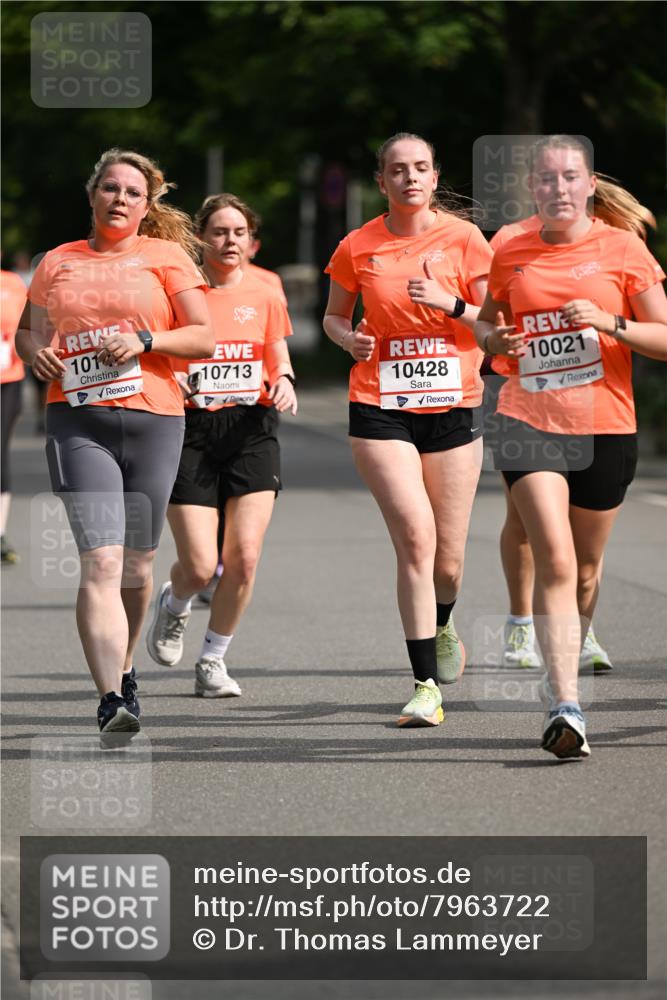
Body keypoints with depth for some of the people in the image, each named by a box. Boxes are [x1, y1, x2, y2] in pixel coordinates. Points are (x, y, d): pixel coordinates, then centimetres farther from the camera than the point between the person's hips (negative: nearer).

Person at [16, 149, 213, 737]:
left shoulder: (166, 256, 7)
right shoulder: (58, 262, 14)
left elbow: (203, 336, 3)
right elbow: (28, 331, 19)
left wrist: (145, 341, -13)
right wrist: (36, 353, -4)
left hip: (154, 420, 0)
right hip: (78, 423, 0)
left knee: (137, 564, 9)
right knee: (101, 561, -16)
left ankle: (123, 666, 35)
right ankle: (111, 698, -22)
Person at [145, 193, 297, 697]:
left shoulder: (264, 294, 8)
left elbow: (279, 355, 18)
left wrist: (284, 381, -4)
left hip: (252, 429, 2)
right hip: (191, 429, -2)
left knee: (244, 557, -9)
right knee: (199, 566, -8)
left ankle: (213, 660, 10)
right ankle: (173, 606, 30)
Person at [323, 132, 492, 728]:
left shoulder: (463, 238, 0)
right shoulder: (358, 248, 2)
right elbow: (334, 316, 16)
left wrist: (450, 304, -17)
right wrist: (349, 338, -5)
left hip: (453, 407, 1)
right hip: (381, 409, -1)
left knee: (449, 557, 5)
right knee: (416, 537, -17)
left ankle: (442, 627, 42)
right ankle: (426, 686, -13)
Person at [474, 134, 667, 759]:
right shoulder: (510, 255, 6)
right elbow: (487, 322, 23)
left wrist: (612, 324, -16)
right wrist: (495, 339, -1)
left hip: (605, 428, 0)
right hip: (531, 422, 0)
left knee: (584, 568, 13)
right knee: (555, 562, -16)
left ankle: (566, 668, 41)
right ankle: (566, 707, -23)